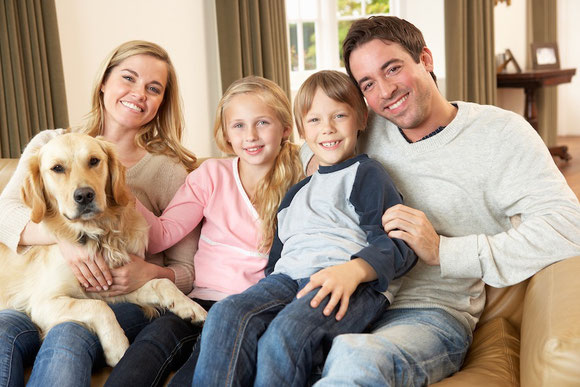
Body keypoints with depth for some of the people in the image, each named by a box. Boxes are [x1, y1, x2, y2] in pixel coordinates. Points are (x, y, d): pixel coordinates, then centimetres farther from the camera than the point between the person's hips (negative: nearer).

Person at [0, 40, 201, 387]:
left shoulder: (169, 170, 7)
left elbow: (186, 273, 7)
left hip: (128, 303, -1)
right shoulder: (50, 144, 14)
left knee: (68, 336, -35)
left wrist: (150, 273, -16)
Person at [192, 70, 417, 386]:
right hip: (289, 278, 6)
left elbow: (397, 244, -2)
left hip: (352, 286, -6)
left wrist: (353, 270, -21)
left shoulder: (366, 173, 12)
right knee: (225, 316, -25)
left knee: (286, 334, -36)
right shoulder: (296, 192, 34)